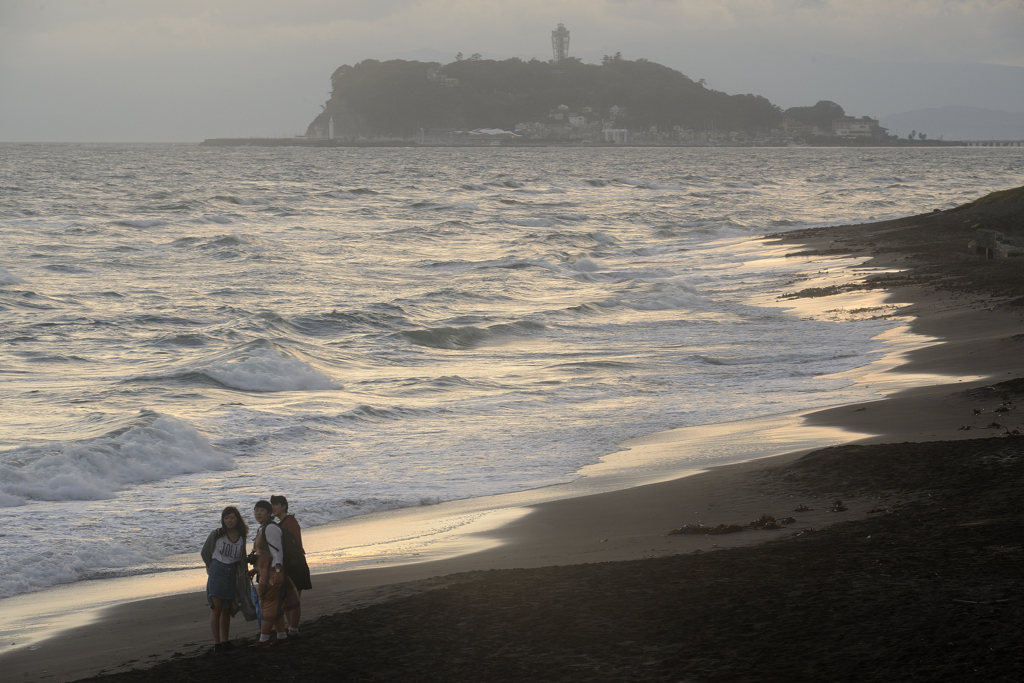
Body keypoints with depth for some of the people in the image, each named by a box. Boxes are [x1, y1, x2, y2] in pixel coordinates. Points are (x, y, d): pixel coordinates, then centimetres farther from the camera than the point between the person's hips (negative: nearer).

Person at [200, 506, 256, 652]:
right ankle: (217, 643, -3)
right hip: (217, 573, -4)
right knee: (216, 609, -5)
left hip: (232, 574, 4)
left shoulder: (241, 537, 5)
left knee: (227, 609, 10)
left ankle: (225, 641, 18)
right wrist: (214, 568, 9)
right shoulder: (216, 534, -7)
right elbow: (205, 553, 3)